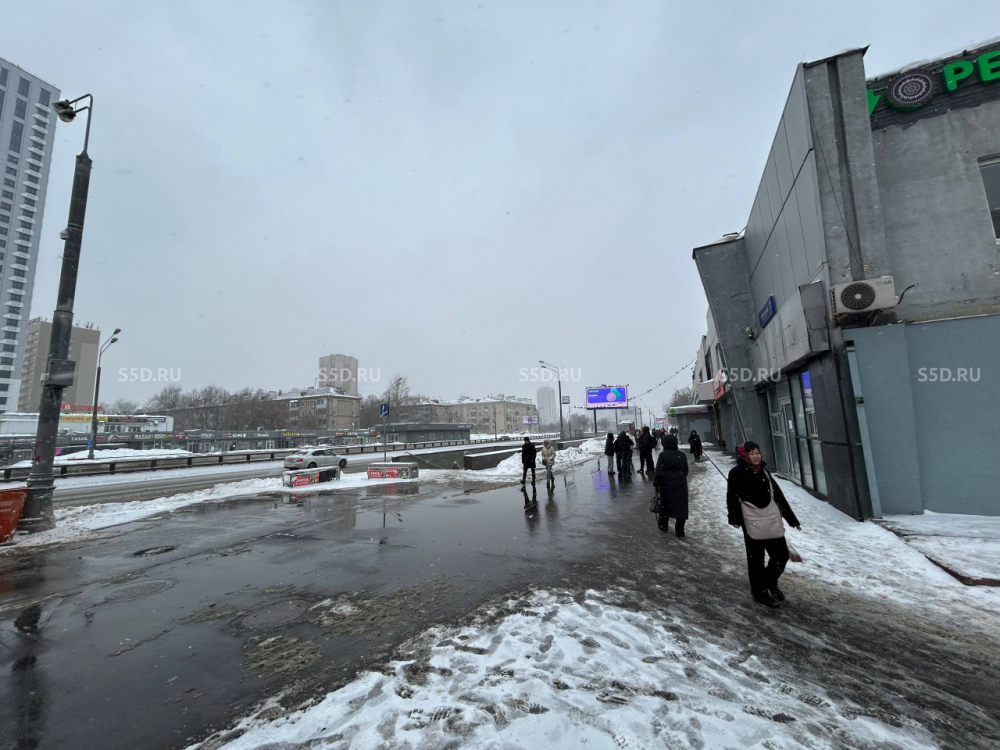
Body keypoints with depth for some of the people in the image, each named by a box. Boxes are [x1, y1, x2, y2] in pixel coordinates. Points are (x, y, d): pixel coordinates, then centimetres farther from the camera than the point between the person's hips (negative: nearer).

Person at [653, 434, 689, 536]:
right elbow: (686, 471, 11)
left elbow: (659, 472, -14)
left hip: (667, 485, -3)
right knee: (681, 507, 6)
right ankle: (680, 531, 8)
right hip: (681, 485, 3)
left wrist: (656, 484, -3)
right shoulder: (682, 455, 2)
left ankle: (664, 525, 29)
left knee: (665, 505, 15)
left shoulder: (663, 455, -12)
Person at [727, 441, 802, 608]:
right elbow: (732, 496, -12)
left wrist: (792, 518, 18)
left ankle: (770, 583, 36)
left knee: (781, 554, 12)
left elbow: (778, 495, 18)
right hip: (752, 521, -6)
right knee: (756, 559, 4)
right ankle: (759, 592, 22)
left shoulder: (764, 472, 14)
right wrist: (734, 518, -23)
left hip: (772, 519, 6)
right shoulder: (737, 473, -7)